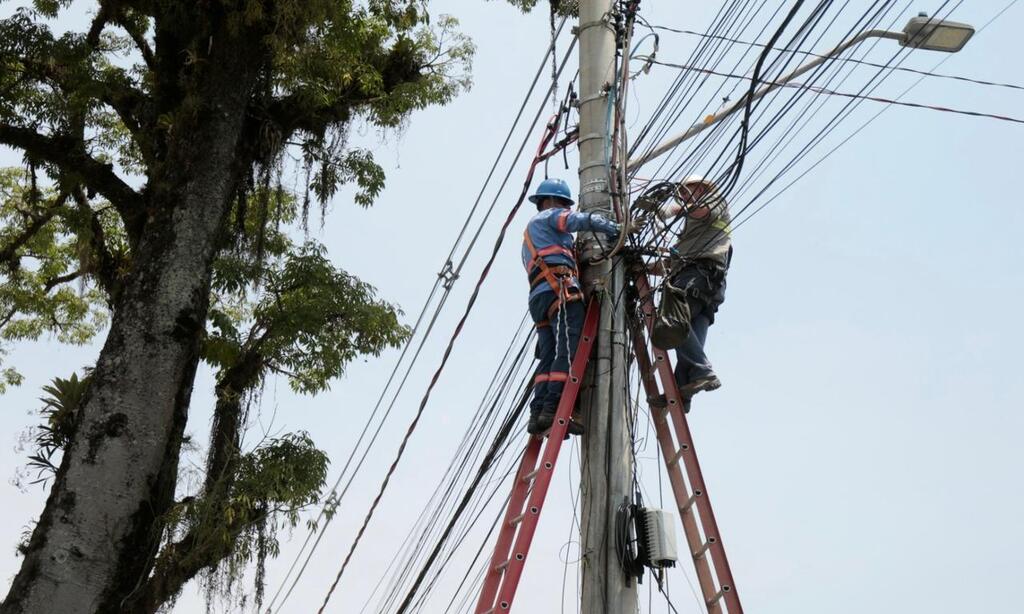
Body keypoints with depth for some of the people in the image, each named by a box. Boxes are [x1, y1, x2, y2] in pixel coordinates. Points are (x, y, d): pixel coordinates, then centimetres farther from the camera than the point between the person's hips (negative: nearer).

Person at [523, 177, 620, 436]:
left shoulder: (529, 233, 39)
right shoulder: (549, 216, 13)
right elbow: (585, 220, -2)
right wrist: (619, 230, 7)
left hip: (539, 297, 9)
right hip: (560, 288, -9)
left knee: (549, 356, -2)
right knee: (568, 350, -17)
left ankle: (538, 413, -14)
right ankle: (554, 409, -28)